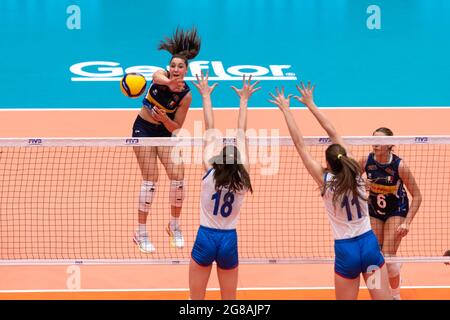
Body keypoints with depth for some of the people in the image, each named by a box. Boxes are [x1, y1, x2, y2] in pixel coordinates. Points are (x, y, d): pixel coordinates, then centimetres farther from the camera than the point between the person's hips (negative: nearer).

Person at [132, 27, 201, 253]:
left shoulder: (186, 95, -13)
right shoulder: (160, 76, -18)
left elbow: (176, 128, -10)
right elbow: (159, 78, -46)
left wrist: (165, 119, -31)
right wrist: (169, 82, -69)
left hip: (166, 132, 3)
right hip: (144, 130, -3)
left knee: (177, 176, -7)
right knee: (150, 179, -11)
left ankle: (174, 226, 17)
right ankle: (141, 234, -3)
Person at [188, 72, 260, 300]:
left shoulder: (210, 174, -14)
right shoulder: (242, 178, -9)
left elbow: (210, 131, -5)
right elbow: (241, 134, 0)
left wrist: (206, 97, 1)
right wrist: (244, 101, 8)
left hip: (206, 238, -2)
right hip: (229, 240, 2)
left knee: (196, 300, 8)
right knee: (229, 300, 11)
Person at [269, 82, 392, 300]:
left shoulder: (325, 180, -11)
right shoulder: (354, 171, -3)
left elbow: (300, 144, -7)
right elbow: (332, 133, 5)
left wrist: (286, 110, -1)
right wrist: (310, 104, 12)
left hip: (346, 250, -3)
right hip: (369, 243, 3)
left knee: (345, 298, 11)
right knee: (383, 298, 2)